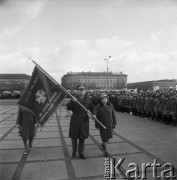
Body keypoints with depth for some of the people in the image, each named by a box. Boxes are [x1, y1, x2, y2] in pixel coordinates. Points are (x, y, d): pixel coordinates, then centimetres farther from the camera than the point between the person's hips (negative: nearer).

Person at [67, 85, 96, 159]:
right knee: (74, 137, 11)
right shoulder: (73, 99, -1)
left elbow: (92, 108, 11)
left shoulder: (88, 100, 6)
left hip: (84, 121, 1)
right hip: (75, 121, -1)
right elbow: (69, 107, -12)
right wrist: (73, 102, -29)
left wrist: (93, 114, -8)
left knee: (82, 137, 9)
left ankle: (81, 153, 24)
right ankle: (74, 151, 33)